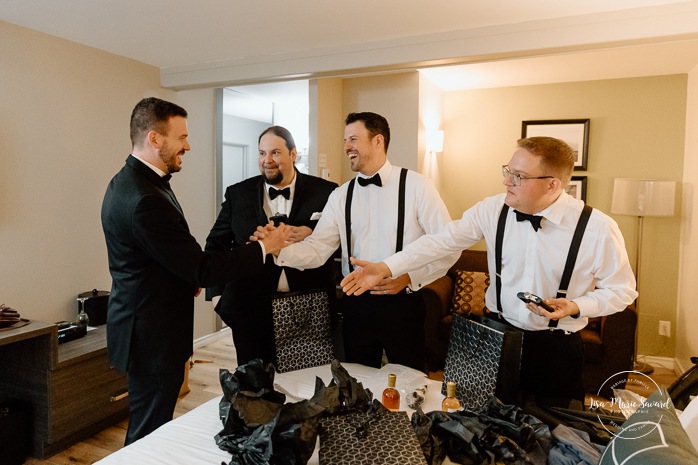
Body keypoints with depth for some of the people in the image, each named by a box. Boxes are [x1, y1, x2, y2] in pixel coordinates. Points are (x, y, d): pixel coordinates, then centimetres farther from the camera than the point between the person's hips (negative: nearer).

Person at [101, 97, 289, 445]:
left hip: (147, 326, 10)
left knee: (151, 423, 24)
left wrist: (191, 277, 9)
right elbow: (202, 268, -24)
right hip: (152, 335, -10)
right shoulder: (144, 199, -27)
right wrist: (264, 247, -16)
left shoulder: (130, 181, 7)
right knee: (150, 431, 8)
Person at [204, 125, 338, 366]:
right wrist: (217, 293, 0)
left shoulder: (325, 193, -1)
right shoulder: (238, 194, 5)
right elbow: (216, 244, 10)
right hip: (253, 304, 1)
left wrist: (312, 234, -17)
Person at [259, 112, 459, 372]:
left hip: (402, 303, -3)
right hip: (356, 304, 3)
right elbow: (317, 248, -3)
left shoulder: (415, 186, -7)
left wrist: (409, 277, -17)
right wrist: (279, 249, -20)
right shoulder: (341, 196, 5)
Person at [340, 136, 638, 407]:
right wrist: (385, 268, -15)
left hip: (557, 350, -2)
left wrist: (575, 307, -20)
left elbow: (621, 291, -3)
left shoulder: (599, 229, -15)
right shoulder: (493, 210, -10)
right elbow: (441, 241, -8)